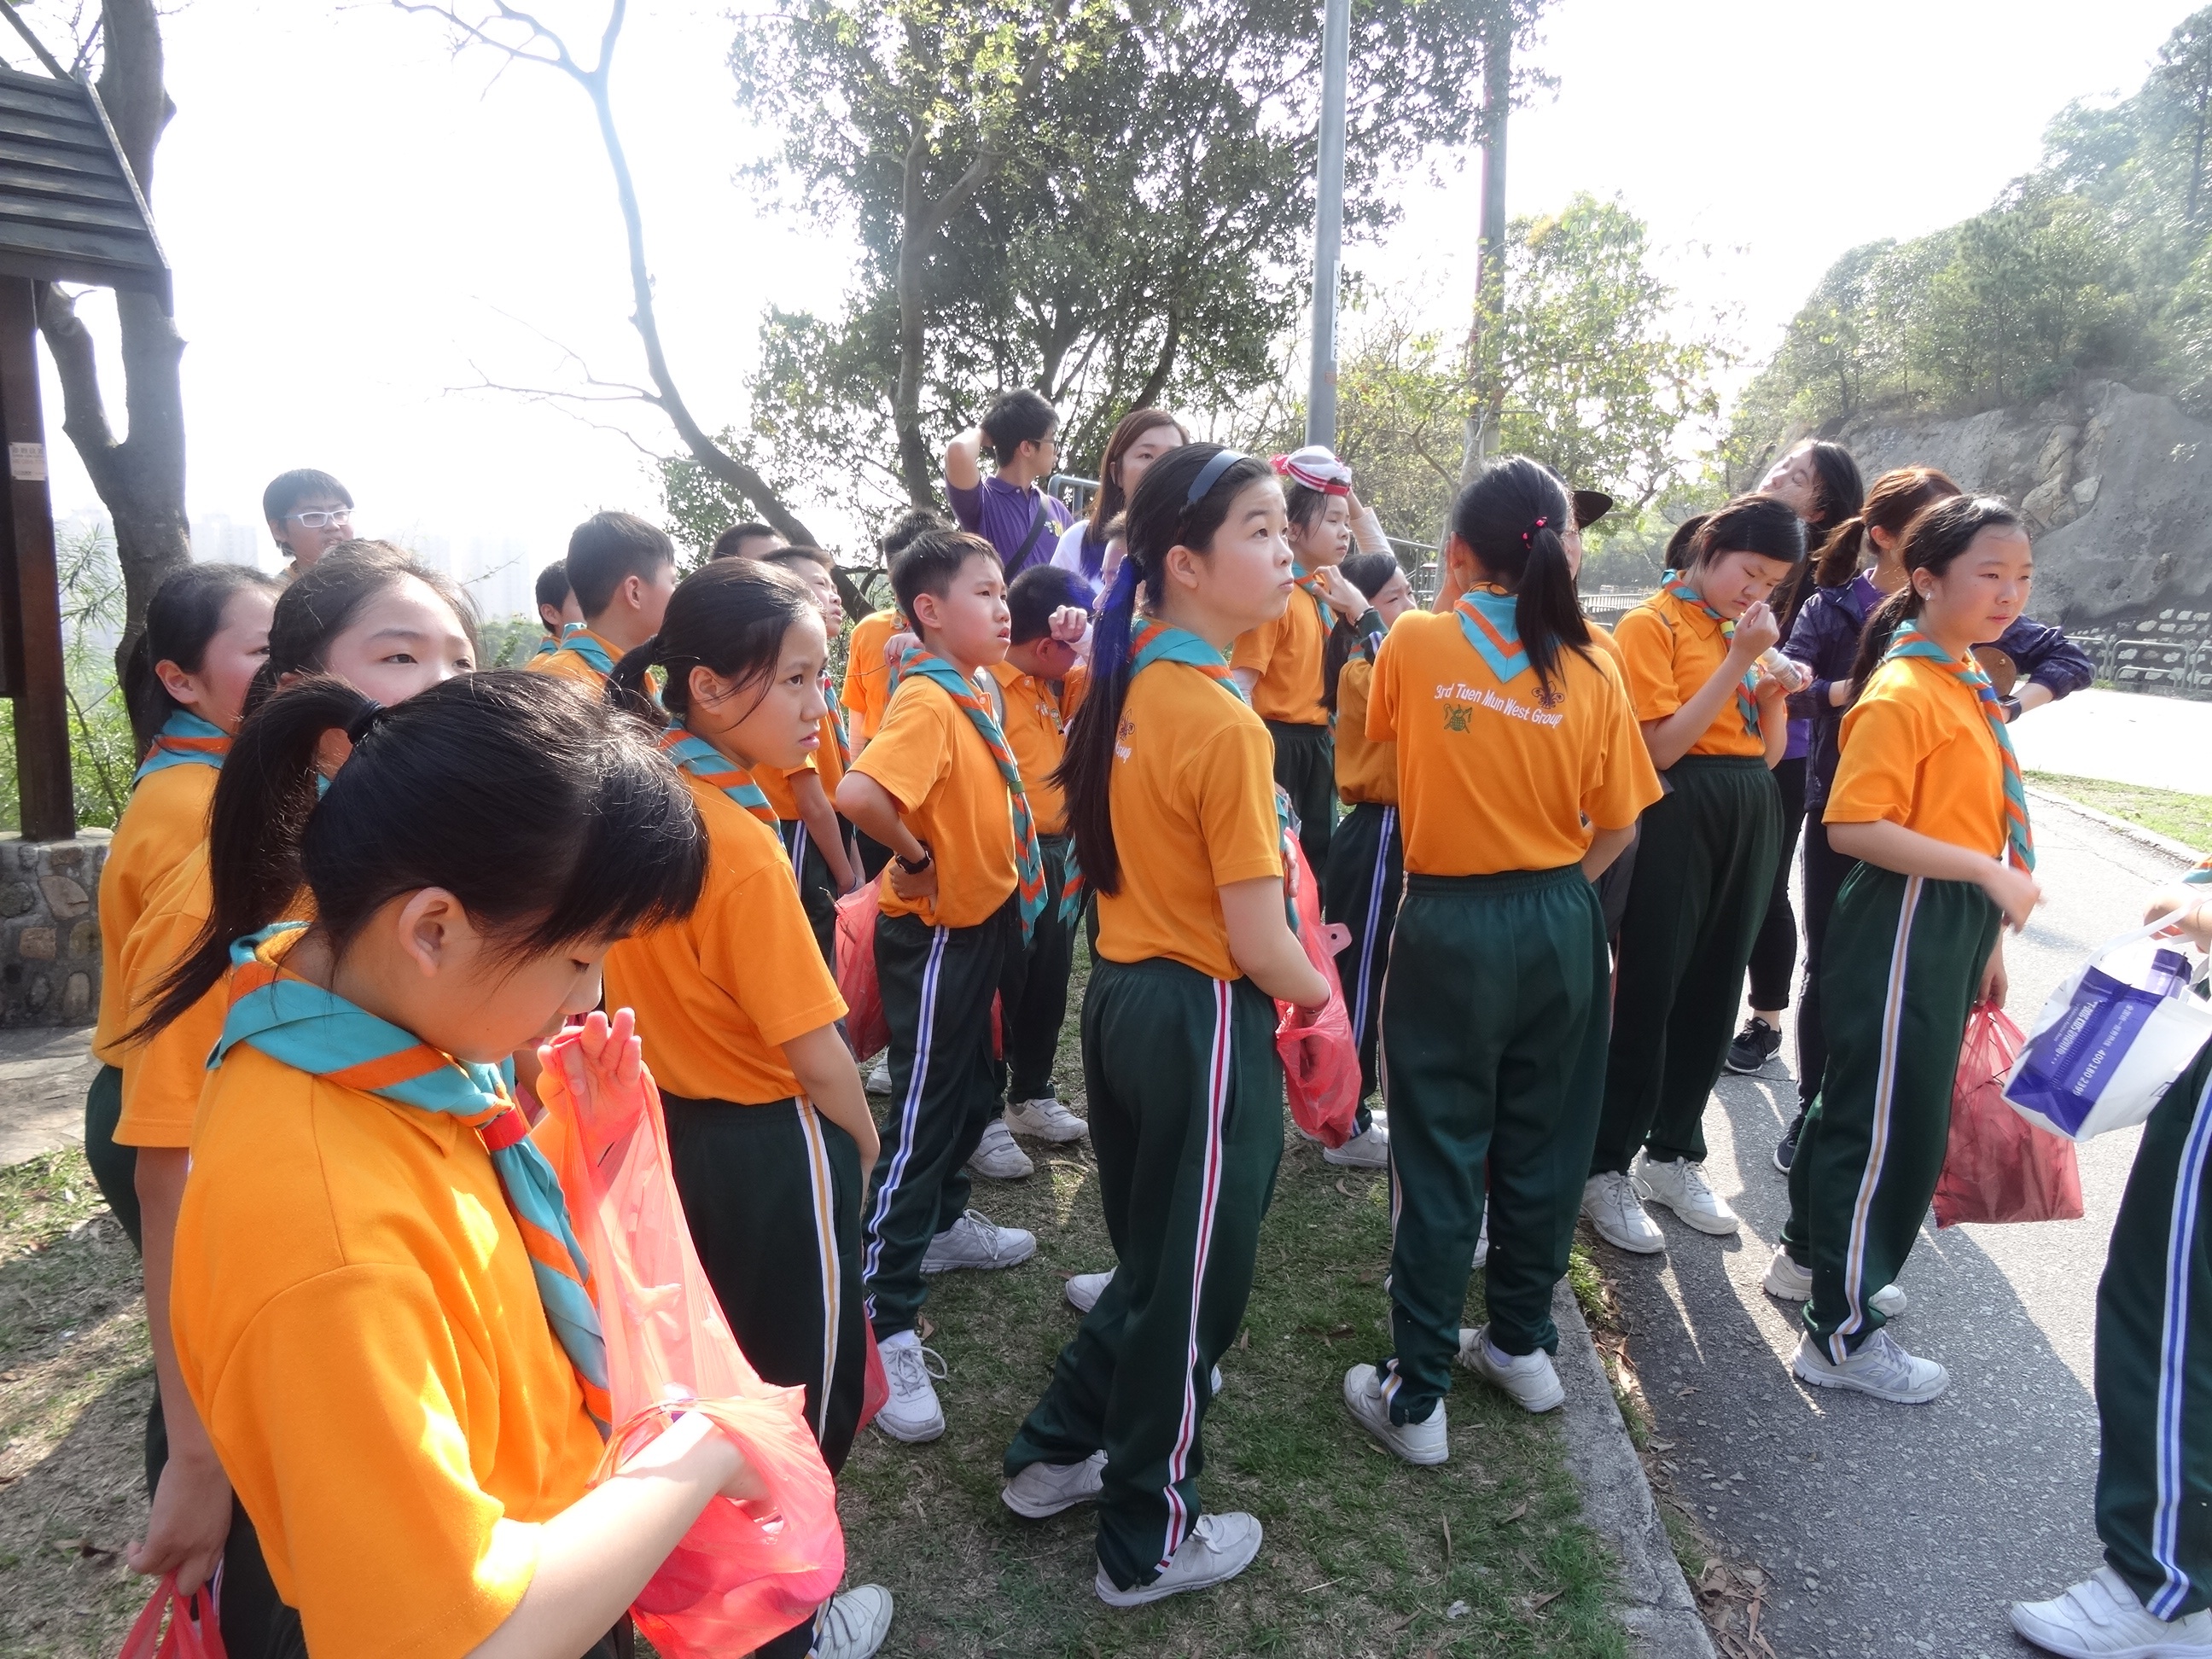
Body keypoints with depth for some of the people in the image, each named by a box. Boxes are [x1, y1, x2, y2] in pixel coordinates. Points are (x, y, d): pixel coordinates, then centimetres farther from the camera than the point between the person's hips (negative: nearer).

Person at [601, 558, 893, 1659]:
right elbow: (812, 1052, -22)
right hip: (770, 1149, -8)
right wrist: (864, 1140, -4)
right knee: (801, 1392, 13)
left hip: (672, 1132, 8)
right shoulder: (744, 848, -27)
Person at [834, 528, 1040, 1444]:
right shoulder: (926, 701, -22)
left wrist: (1009, 899, 10)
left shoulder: (970, 693, 6)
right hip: (935, 933, -9)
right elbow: (857, 793, -39)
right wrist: (915, 857, -23)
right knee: (921, 1120, -4)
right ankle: (881, 1324, 5)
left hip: (983, 923, 9)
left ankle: (941, 1223, 45)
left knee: (976, 1089, 24)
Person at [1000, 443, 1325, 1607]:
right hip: (1206, 1022, -8)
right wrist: (1320, 988, 1)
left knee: (1149, 1259, 26)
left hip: (1120, 996, 8)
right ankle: (1149, 1544, 30)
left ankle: (1056, 1452, 41)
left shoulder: (1123, 687, 3)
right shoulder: (1228, 726, -22)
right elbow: (1261, 949, -22)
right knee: (1195, 1285, 11)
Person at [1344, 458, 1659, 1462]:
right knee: (1542, 1142, 18)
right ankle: (1523, 1346, 35)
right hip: (1561, 927, 3)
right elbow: (1617, 828, -1)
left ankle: (1416, 1397, 15)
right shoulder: (1590, 668, -5)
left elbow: (1381, 746, 11)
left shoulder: (1414, 645, -9)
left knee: (1440, 1160, 6)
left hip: (1449, 927, -2)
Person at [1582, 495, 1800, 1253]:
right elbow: (1661, 746, -17)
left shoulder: (1744, 630, 14)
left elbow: (1769, 750, 16)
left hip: (1751, 820, 7)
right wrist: (1739, 659, -17)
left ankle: (1673, 1155, 27)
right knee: (1649, 999, -3)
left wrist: (1776, 688, -3)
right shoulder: (1652, 624, -7)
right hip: (1678, 820, -7)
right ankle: (1604, 1170, 9)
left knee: (1712, 997, 12)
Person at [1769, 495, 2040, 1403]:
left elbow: (1969, 818, 16)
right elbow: (1853, 827, -25)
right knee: (1892, 1123, -2)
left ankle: (1809, 1255, 38)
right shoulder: (1902, 692, -17)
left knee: (1867, 1096, 20)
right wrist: (1989, 872, -24)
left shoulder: (1968, 681, 11)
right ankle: (1842, 1334, 11)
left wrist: (1987, 939, 18)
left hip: (1955, 927, 9)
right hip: (1905, 925, -9)